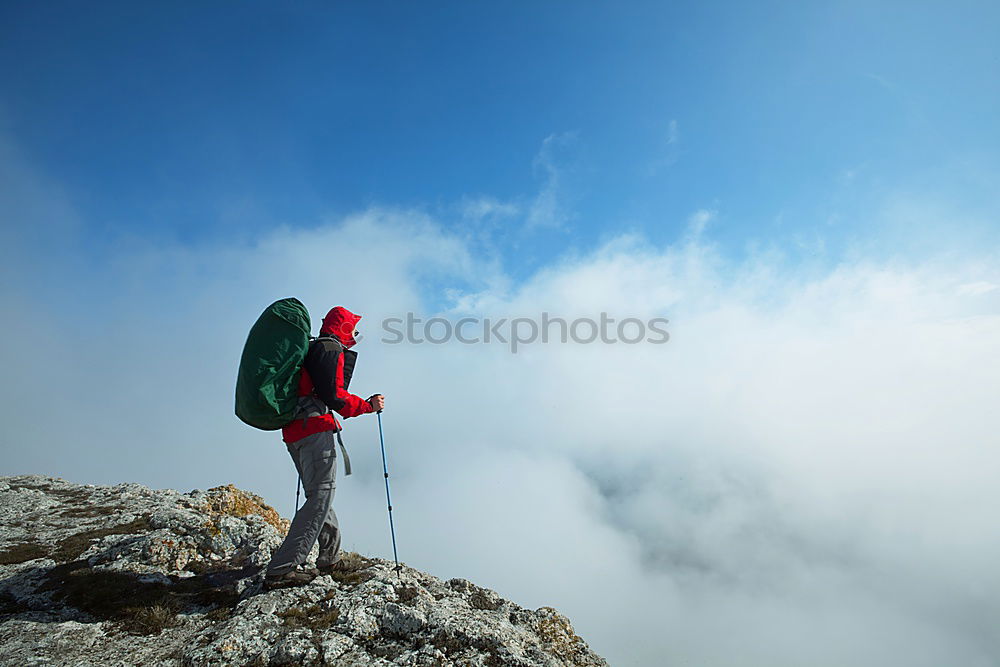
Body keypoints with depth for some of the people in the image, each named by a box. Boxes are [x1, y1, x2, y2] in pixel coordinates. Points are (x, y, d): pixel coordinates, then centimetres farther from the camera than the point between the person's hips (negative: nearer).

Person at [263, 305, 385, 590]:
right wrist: (368, 405, -5)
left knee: (318, 493, 16)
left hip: (293, 431, 10)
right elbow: (333, 395, -15)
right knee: (321, 495, -9)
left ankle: (331, 557, 24)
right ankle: (282, 569, -12)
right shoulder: (332, 349, -4)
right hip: (316, 429, -10)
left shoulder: (309, 349, 25)